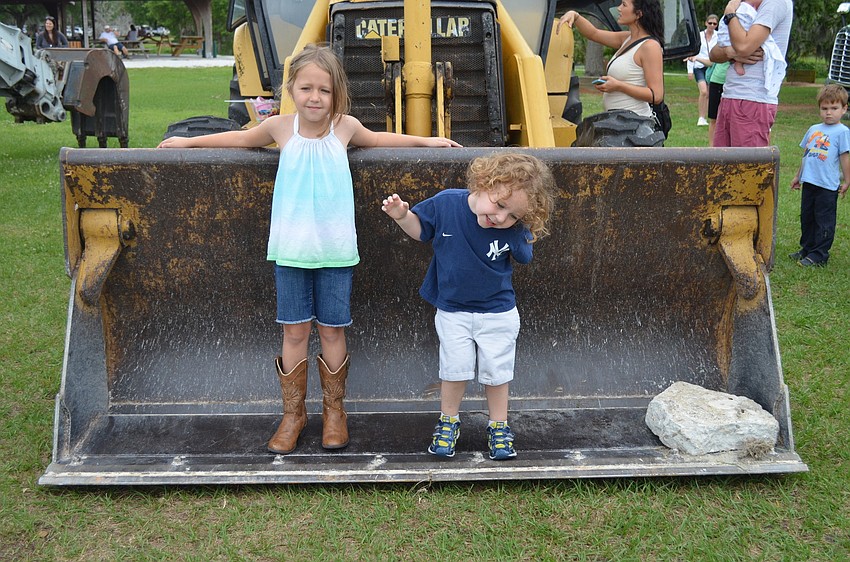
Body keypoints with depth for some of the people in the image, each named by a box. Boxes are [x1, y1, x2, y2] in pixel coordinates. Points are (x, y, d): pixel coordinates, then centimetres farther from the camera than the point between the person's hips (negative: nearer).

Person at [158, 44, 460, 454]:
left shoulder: (345, 127, -1)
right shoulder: (280, 127, -2)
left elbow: (377, 139, 21)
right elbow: (241, 138, 17)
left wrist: (425, 140, 27)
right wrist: (189, 141, 26)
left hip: (335, 250, 0)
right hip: (291, 250, 0)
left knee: (332, 329, 6)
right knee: (294, 331, 4)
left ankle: (334, 410, 24)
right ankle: (293, 413, 19)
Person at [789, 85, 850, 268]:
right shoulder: (813, 129, 12)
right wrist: (798, 176, 24)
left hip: (828, 185, -7)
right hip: (809, 182, 7)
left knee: (824, 221, 1)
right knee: (806, 217, 15)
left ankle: (819, 255, 8)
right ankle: (807, 249, 29)